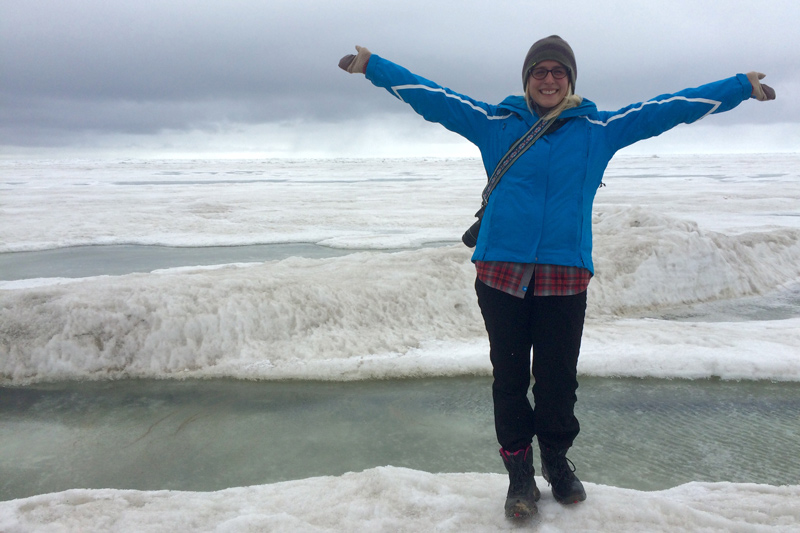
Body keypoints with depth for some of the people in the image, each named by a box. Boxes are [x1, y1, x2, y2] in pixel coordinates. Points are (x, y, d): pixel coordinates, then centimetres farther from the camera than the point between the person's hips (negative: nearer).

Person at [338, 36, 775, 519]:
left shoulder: (600, 129, 12)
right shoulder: (495, 123, 10)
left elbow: (671, 108, 16)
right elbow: (430, 96, 10)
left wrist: (742, 87, 19)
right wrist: (372, 65, 9)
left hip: (565, 276, 0)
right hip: (501, 272, 0)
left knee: (558, 379, 7)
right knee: (509, 377, 6)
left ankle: (557, 459, 33)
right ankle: (519, 470, 24)